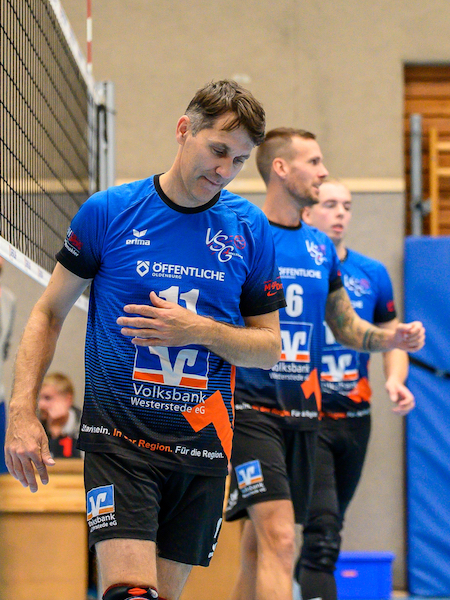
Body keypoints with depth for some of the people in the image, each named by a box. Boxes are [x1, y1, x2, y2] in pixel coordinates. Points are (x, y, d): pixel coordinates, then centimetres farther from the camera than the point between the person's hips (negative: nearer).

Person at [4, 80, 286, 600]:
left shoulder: (251, 229, 4)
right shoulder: (108, 211, -2)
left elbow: (268, 347, 8)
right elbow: (48, 313, 6)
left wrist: (198, 329, -11)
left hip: (202, 440, 3)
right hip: (117, 436, -2)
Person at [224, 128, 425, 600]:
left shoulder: (321, 248, 13)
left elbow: (345, 326, 21)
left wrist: (391, 338, 3)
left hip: (301, 410, 7)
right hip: (248, 405, -7)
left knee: (257, 550, 12)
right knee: (278, 537, -18)